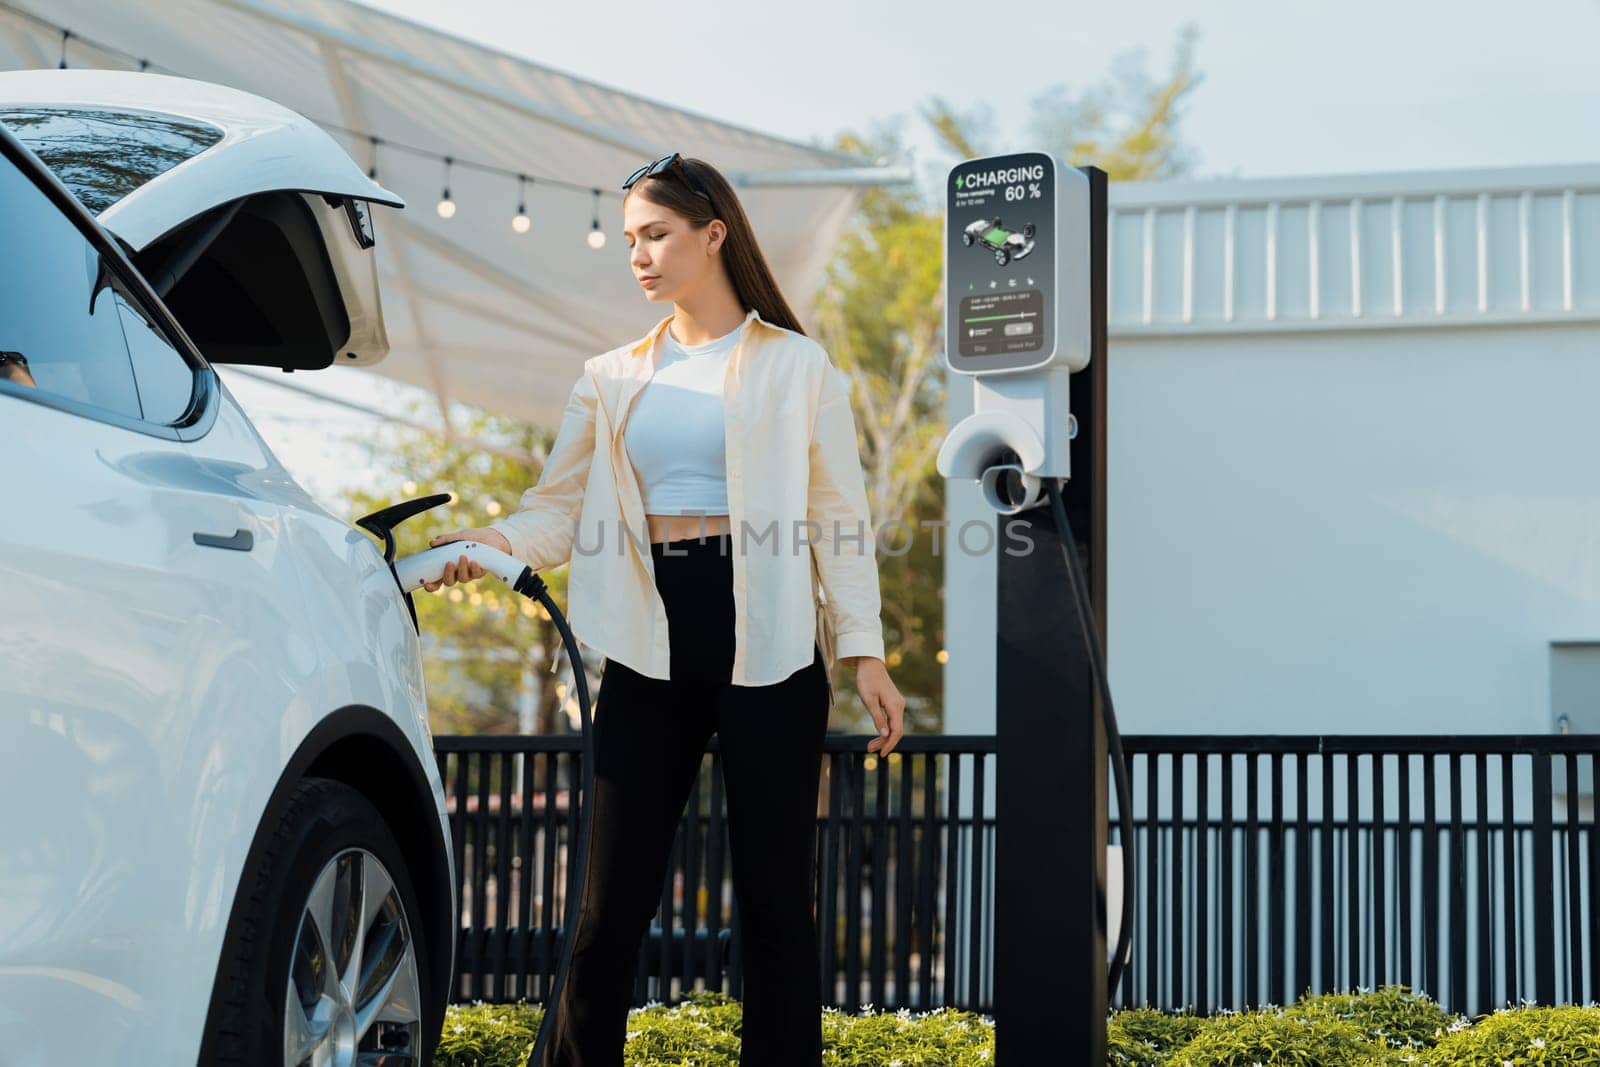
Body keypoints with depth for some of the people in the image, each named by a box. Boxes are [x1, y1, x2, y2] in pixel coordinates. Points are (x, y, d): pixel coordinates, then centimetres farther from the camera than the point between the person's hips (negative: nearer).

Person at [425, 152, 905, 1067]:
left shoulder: (795, 364, 5)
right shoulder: (614, 380, 14)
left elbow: (837, 514, 1)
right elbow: (559, 509, 7)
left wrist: (864, 649, -7)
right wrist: (487, 544, -14)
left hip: (763, 643, -3)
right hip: (651, 645, 3)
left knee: (775, 890, 1)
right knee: (614, 896, 1)